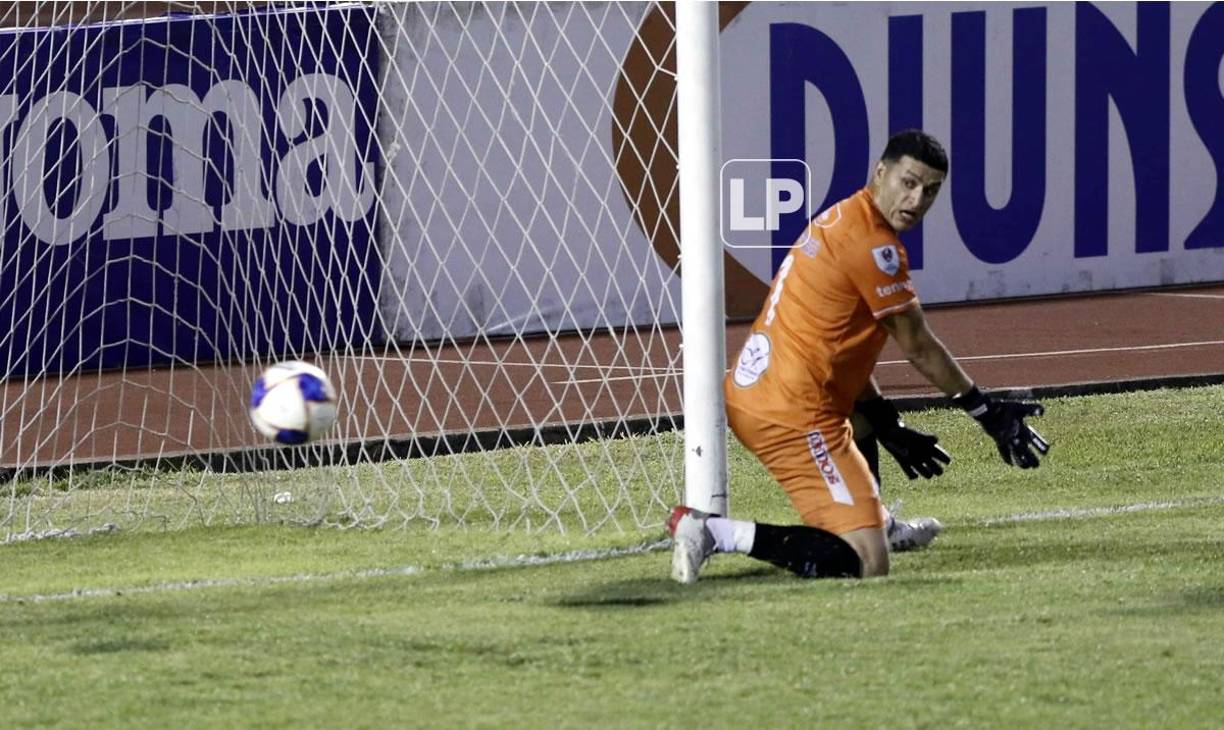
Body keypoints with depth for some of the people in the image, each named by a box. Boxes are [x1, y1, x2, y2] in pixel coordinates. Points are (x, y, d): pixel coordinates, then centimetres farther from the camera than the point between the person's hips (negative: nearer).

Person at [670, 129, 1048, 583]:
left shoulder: (839, 220, 18)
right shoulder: (875, 244, -12)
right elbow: (918, 347, -4)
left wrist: (891, 429, 25)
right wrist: (987, 411, 6)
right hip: (792, 417, -11)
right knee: (866, 564, -17)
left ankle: (876, 523, 47)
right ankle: (718, 534, -20)